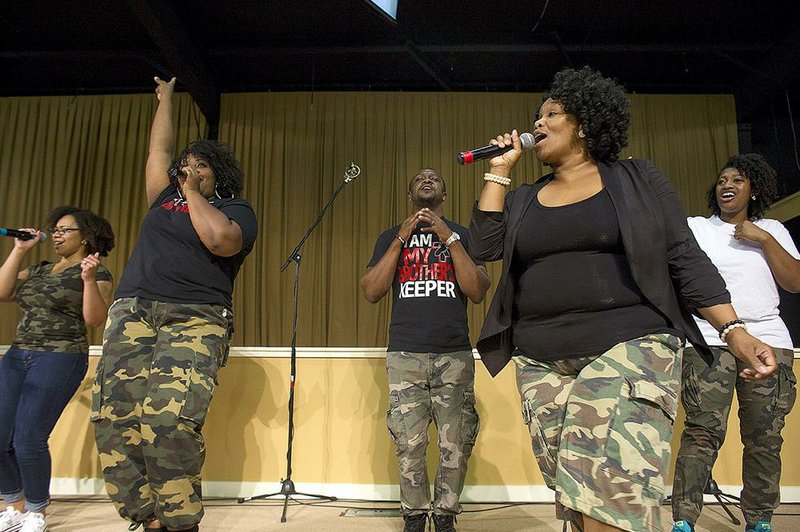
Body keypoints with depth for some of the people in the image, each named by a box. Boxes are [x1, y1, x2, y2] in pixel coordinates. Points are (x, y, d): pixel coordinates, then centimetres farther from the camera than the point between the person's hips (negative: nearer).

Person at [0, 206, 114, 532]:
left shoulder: (97, 273, -1)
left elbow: (95, 320, -11)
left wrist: (89, 280, -24)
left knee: (28, 440, -9)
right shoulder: (38, 270, 18)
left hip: (60, 359, -6)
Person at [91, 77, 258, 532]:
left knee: (169, 421, -24)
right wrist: (166, 97, 49)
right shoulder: (165, 199, 28)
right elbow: (159, 148, 36)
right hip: (132, 314, 6)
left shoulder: (236, 209, 11)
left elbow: (220, 239, -11)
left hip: (194, 321, -5)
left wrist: (191, 191, 3)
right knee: (114, 419, -11)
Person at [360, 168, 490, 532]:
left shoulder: (462, 235, 14)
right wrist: (402, 239, -3)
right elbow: (371, 292, 3)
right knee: (409, 444, -4)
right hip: (405, 354, 0)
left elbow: (478, 292, 1)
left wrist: (450, 239, -6)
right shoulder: (390, 237, 15)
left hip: (455, 354, 0)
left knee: (456, 445, -3)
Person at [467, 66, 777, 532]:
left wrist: (735, 331, -7)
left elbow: (686, 260, 4)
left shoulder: (637, 180, 8)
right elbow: (484, 246, 2)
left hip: (629, 347, -3)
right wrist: (499, 171, 6)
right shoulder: (524, 199, 17)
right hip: (542, 364, 4)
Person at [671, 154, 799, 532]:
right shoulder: (696, 228, 11)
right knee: (704, 431, -11)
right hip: (710, 340, -3)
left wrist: (764, 239, -2)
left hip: (769, 340, 3)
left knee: (764, 438, 4)